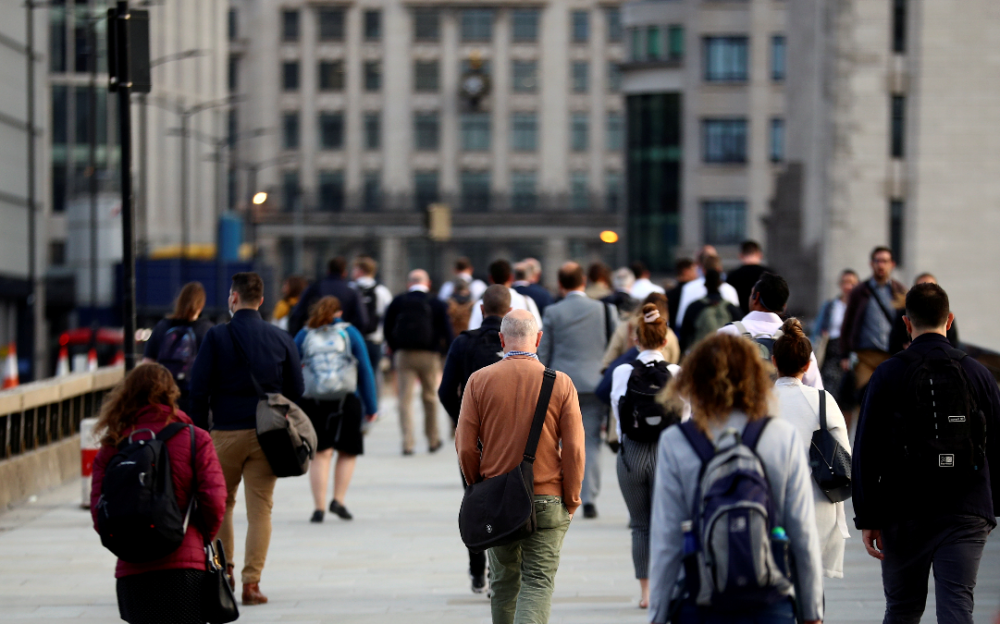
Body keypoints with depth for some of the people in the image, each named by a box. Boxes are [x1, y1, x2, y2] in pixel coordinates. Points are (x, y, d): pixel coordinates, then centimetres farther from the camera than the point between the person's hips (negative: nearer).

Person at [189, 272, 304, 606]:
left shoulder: (217, 336, -5)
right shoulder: (282, 339, 3)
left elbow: (199, 388, -5)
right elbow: (296, 390, 7)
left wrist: (200, 429, 3)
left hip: (226, 432, -1)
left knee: (221, 506, 14)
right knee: (260, 509, 2)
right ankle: (251, 583, -4)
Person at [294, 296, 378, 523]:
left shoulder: (304, 335, 10)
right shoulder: (349, 333, 8)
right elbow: (365, 370, 4)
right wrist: (371, 406, 7)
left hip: (311, 401, 1)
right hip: (346, 401, -1)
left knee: (320, 454, 2)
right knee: (348, 452, 14)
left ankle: (319, 507, -5)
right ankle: (338, 500, 4)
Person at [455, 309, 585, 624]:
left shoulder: (480, 380, -4)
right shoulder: (560, 383, -6)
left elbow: (465, 447, -3)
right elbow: (574, 449, -6)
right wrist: (571, 500, 6)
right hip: (546, 500, -2)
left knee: (503, 583, 15)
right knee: (538, 581, -1)